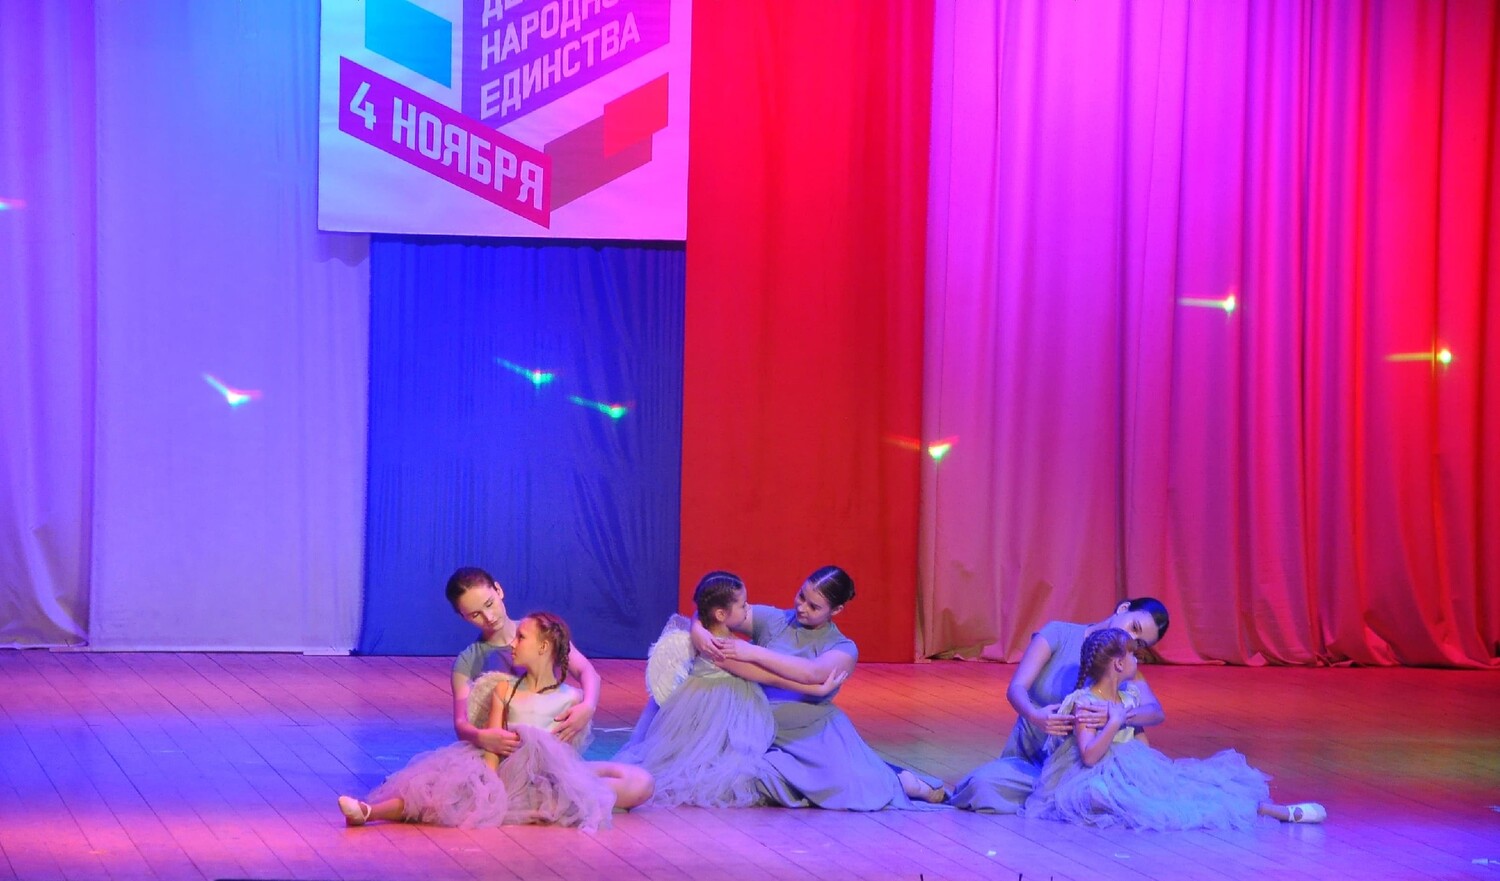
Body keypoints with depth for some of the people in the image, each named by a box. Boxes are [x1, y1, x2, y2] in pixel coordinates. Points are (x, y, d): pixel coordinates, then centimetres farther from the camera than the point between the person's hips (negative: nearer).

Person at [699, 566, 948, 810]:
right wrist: (698, 631, -25)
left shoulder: (843, 649, -3)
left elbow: (813, 673, -24)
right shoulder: (771, 620, 2)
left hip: (815, 733, -2)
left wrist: (754, 653, -31)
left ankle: (899, 781, 8)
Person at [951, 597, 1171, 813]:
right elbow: (1016, 688, -13)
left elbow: (1156, 712, -15)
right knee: (982, 784, -33)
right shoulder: (1059, 634, -4)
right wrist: (1034, 715, -37)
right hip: (1030, 759, -3)